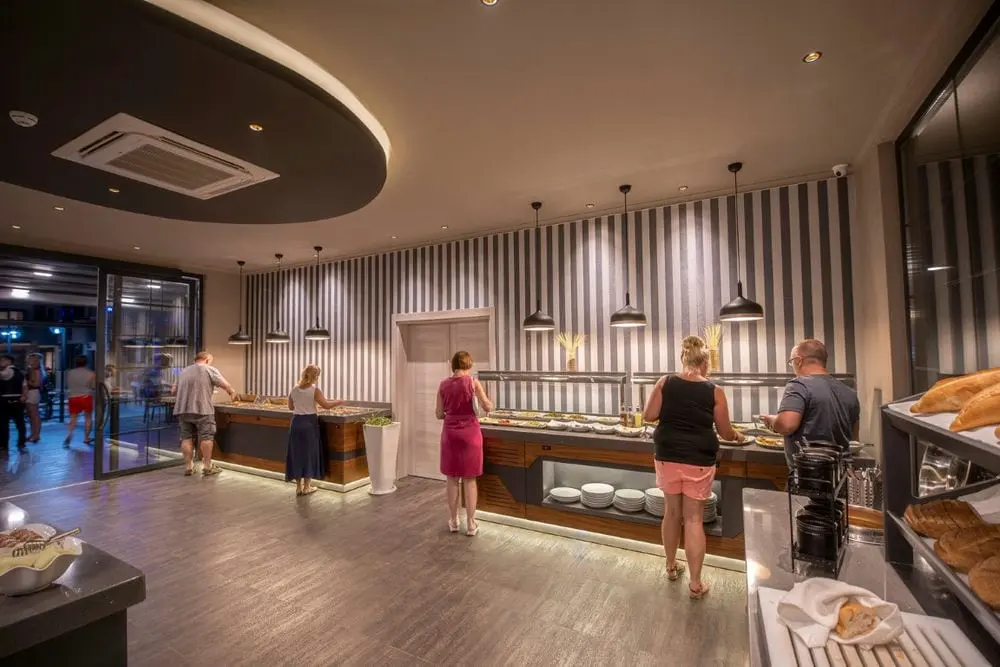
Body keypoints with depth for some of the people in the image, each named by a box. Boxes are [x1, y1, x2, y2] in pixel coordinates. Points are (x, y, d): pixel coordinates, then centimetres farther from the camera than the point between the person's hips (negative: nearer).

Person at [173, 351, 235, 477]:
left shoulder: (183, 372, 20)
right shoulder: (210, 369, 1)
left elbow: (176, 390, 27)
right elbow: (226, 385, -2)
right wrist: (231, 392, 17)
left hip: (182, 409, 6)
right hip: (202, 409, -6)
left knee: (186, 437, 10)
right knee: (206, 437, 1)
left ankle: (188, 467, 13)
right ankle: (207, 467, 5)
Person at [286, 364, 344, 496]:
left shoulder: (294, 389, 4)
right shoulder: (315, 390, -12)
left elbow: (291, 407, 13)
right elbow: (326, 405, -12)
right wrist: (339, 402, 2)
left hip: (296, 422, 5)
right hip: (309, 423, -5)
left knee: (297, 453, 11)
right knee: (309, 453, 6)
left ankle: (299, 486, 17)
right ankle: (307, 486, 13)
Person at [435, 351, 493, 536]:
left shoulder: (443, 385, 0)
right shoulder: (472, 382, -9)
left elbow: (439, 414, 4)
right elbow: (488, 407, -10)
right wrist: (487, 403, 12)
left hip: (450, 434, 2)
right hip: (470, 433, -2)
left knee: (452, 479, 14)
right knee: (469, 479, 8)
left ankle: (453, 521, 24)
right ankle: (471, 524, 15)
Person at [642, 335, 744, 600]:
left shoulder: (665, 383, -7)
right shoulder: (714, 392, -8)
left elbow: (649, 415, -4)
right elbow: (725, 432, 2)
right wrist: (737, 435, 23)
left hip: (667, 457, 2)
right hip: (698, 462, -1)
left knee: (672, 512, 19)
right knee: (694, 519, 9)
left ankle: (671, 566, 37)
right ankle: (695, 583, 18)